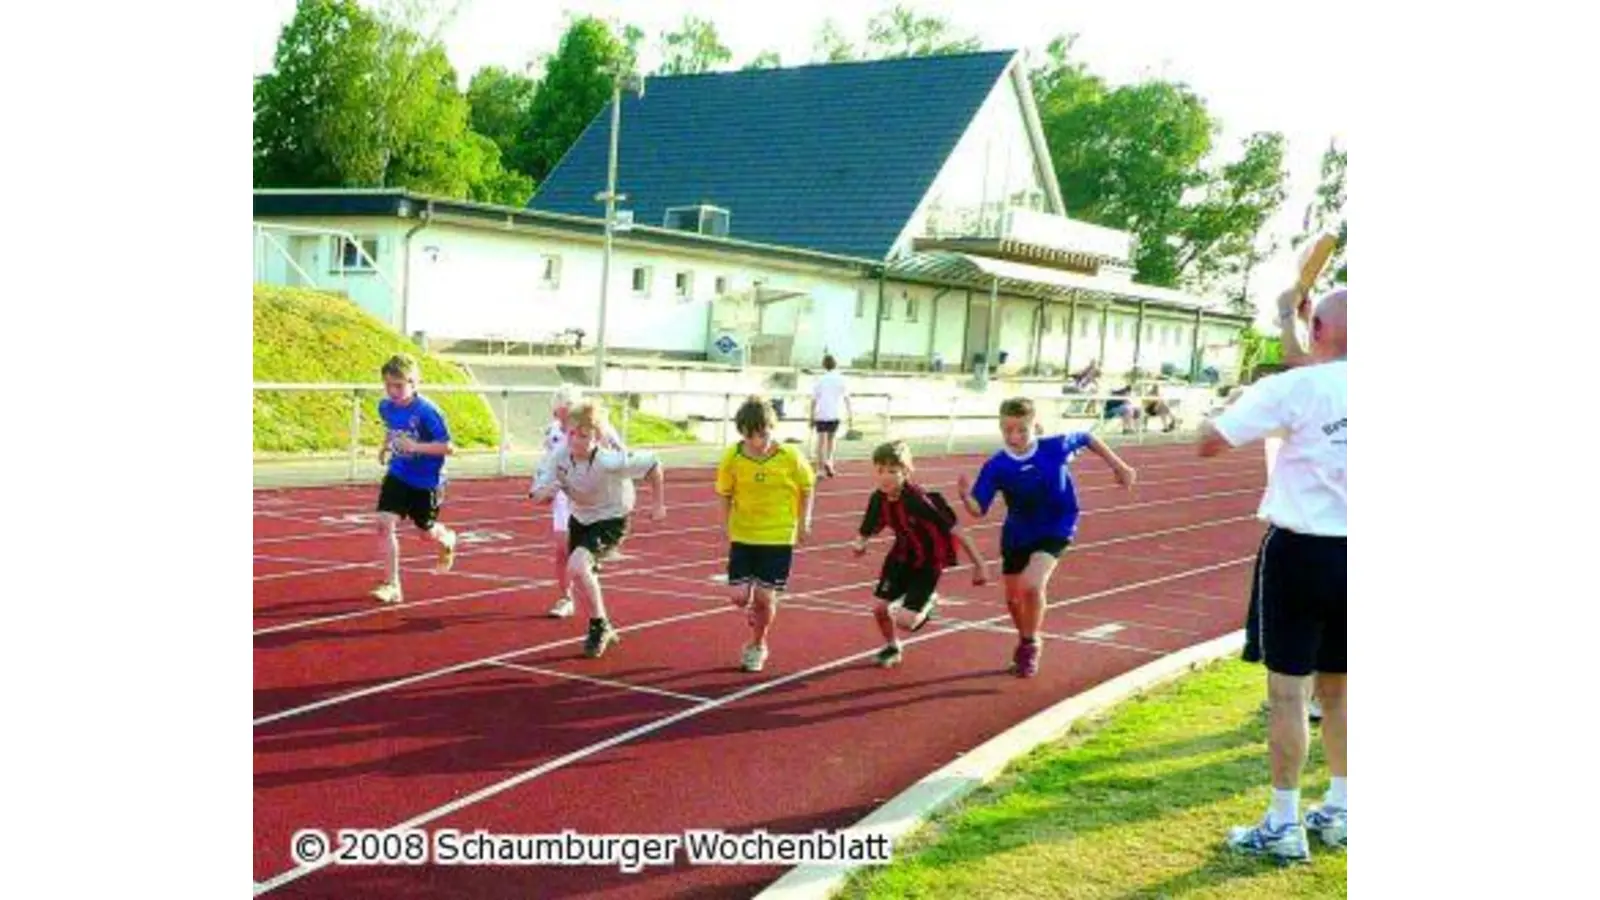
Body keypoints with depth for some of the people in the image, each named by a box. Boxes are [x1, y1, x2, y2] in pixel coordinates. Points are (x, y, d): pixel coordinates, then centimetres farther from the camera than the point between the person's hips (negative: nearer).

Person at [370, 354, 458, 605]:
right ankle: (392, 585, -5)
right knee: (385, 523, -13)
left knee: (427, 530, 14)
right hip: (398, 474, 4)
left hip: (426, 480, -4)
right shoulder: (385, 406, -5)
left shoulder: (427, 411, -23)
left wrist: (416, 446, -32)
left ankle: (448, 540, 52)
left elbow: (448, 447, -22)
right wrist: (386, 446, 5)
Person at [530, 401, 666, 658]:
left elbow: (652, 464, -21)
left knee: (577, 566, -28)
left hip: (611, 521, -6)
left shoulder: (609, 462, -33)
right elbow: (537, 496, -17)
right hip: (580, 519, 6)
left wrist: (659, 505, -12)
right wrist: (547, 492, -41)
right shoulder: (559, 457, -21)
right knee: (580, 572, 19)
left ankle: (599, 625, -6)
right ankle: (604, 628, 46)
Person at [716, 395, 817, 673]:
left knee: (764, 596, -2)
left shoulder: (790, 457, -13)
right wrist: (727, 525, 0)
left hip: (779, 537, -2)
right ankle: (758, 614, 33)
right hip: (742, 535, 2)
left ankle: (757, 645, 25)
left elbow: (807, 487, 3)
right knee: (739, 596, -4)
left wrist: (803, 522, 1)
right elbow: (725, 493, 4)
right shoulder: (733, 457, -9)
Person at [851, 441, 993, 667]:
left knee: (907, 620, -14)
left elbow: (955, 530, -26)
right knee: (880, 608, 1)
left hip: (929, 561, -5)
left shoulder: (917, 500, -31)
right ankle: (892, 648, 32)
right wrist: (859, 544, -24)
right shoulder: (878, 499, -13)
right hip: (902, 557, 6)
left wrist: (979, 564, -22)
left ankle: (929, 601, 22)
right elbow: (866, 532, 1)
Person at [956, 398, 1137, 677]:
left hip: (1055, 529, -3)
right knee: (1013, 598, 14)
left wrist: (1118, 466, 7)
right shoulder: (996, 467, -19)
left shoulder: (1055, 447, -19)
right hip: (1016, 534, 3)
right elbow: (978, 510, -20)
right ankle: (1026, 642, 45)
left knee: (1031, 585, -25)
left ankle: (1030, 645, 1)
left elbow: (1087, 439, 1)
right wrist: (965, 495, -42)